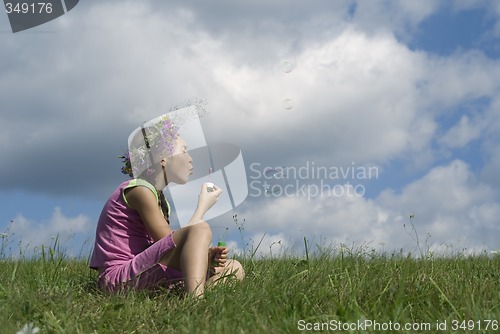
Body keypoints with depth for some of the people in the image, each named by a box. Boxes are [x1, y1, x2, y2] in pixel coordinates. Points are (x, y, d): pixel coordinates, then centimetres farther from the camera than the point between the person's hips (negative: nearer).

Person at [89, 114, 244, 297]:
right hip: (119, 277, -10)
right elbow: (172, 243, -14)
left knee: (233, 268, 6)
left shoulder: (159, 198, 21)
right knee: (200, 229, -28)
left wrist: (204, 254, -7)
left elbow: (171, 252, 11)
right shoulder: (139, 190, -9)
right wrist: (203, 206, -4)